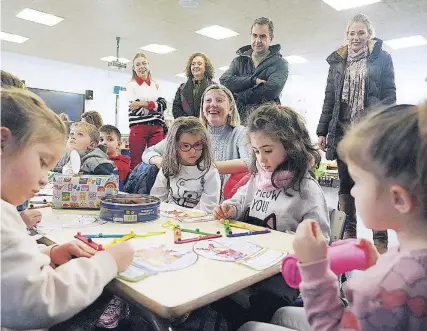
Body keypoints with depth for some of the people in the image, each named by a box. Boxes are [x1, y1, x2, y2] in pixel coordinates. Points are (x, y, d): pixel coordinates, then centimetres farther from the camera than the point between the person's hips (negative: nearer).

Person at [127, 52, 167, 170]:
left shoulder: (156, 85, 18)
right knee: (136, 163, -2)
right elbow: (137, 109, -5)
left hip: (156, 128, 3)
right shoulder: (131, 85, 8)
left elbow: (163, 104, 1)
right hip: (138, 127, -3)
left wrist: (143, 104, -11)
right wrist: (155, 105, -8)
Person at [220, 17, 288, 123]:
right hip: (237, 117, 3)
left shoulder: (280, 63, 8)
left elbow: (272, 89, -11)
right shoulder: (239, 61, 19)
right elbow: (224, 81, 0)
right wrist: (253, 80, -10)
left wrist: (239, 97, -7)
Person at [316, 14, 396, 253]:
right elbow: (329, 98, 13)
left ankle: (380, 240, 8)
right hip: (343, 131, 3)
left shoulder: (382, 58, 8)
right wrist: (322, 131, 5)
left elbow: (389, 94, 2)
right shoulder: (337, 62, 15)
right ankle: (348, 235, 16)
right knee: (346, 185, 6)